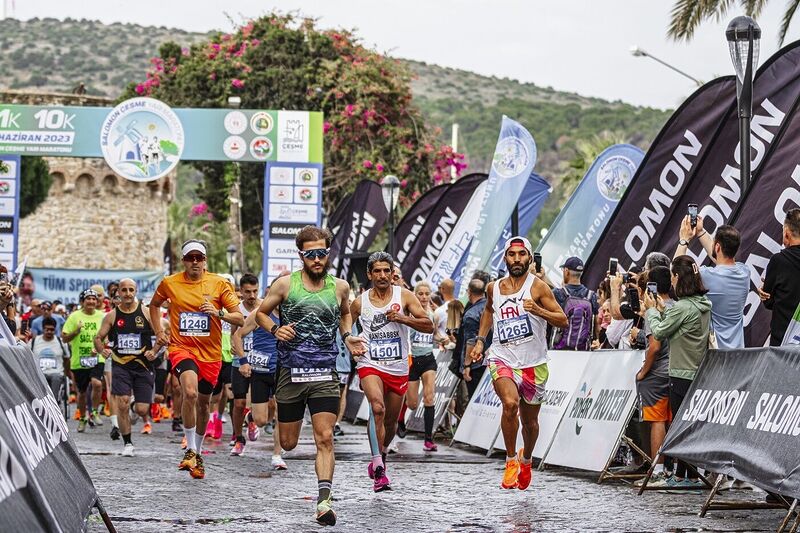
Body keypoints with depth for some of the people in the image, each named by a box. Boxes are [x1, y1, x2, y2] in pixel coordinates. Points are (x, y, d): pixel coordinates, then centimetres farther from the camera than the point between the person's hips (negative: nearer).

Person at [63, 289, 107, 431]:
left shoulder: (102, 316, 2)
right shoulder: (74, 316, -3)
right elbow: (64, 338, -1)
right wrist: (76, 331, -19)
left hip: (97, 359, 0)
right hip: (79, 360, 0)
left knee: (97, 383, -25)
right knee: (81, 392, 11)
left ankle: (94, 412, -7)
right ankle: (82, 418, 32)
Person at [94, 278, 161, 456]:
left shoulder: (145, 312, -1)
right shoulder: (112, 315, 2)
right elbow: (98, 338, 9)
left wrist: (154, 351, -14)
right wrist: (102, 350, -11)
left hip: (143, 365, 0)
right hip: (121, 364, 1)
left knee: (141, 410, -4)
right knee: (122, 403, -14)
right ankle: (127, 443, 1)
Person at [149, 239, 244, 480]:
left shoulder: (219, 283, -2)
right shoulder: (170, 283, 0)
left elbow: (240, 319, -4)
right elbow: (154, 305, 21)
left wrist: (218, 313, -21)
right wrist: (158, 331, 10)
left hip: (211, 353, 2)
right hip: (181, 348, -2)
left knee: (203, 403, 13)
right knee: (190, 393, -27)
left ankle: (197, 453, 33)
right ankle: (190, 451, -16)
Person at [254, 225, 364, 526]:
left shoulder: (340, 287, 5)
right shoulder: (285, 284, -2)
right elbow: (261, 313, 9)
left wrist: (347, 337, 8)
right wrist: (275, 329, -11)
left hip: (324, 374, 1)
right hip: (290, 372, 0)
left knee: (325, 438, -13)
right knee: (288, 443, 9)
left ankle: (324, 501, -15)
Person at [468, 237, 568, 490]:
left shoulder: (538, 287, -6)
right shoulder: (494, 288, 6)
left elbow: (563, 321, -8)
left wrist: (538, 310, -25)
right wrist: (480, 341, 20)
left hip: (533, 364, 0)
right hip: (502, 358, 1)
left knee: (530, 420, 12)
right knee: (510, 403, -28)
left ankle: (526, 459, 42)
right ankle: (511, 460, -12)